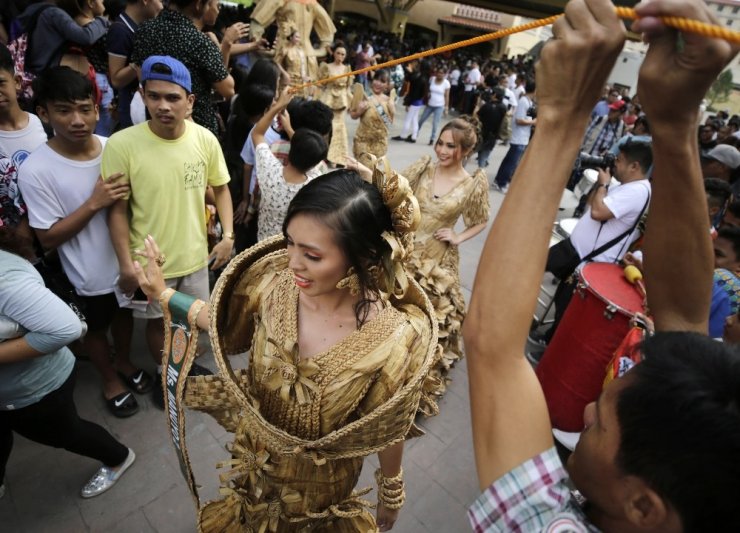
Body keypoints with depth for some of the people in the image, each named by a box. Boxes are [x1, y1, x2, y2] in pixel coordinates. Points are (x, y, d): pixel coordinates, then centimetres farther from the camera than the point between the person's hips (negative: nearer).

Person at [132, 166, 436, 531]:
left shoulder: (395, 338, -34)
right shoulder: (273, 278, -25)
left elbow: (388, 431, -16)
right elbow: (226, 323, -2)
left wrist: (392, 492, -1)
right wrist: (163, 294, 0)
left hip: (321, 484, -3)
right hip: (255, 459, 4)